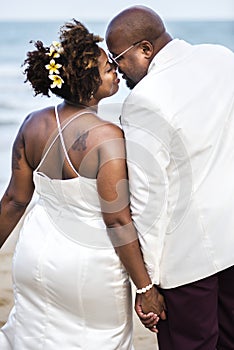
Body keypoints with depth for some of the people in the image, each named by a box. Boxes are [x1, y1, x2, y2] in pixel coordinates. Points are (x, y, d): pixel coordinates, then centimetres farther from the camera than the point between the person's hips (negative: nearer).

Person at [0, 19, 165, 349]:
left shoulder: (33, 124, -6)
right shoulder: (107, 137, -23)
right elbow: (117, 220, -22)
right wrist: (146, 288, -14)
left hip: (37, 256, 5)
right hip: (90, 268, -5)